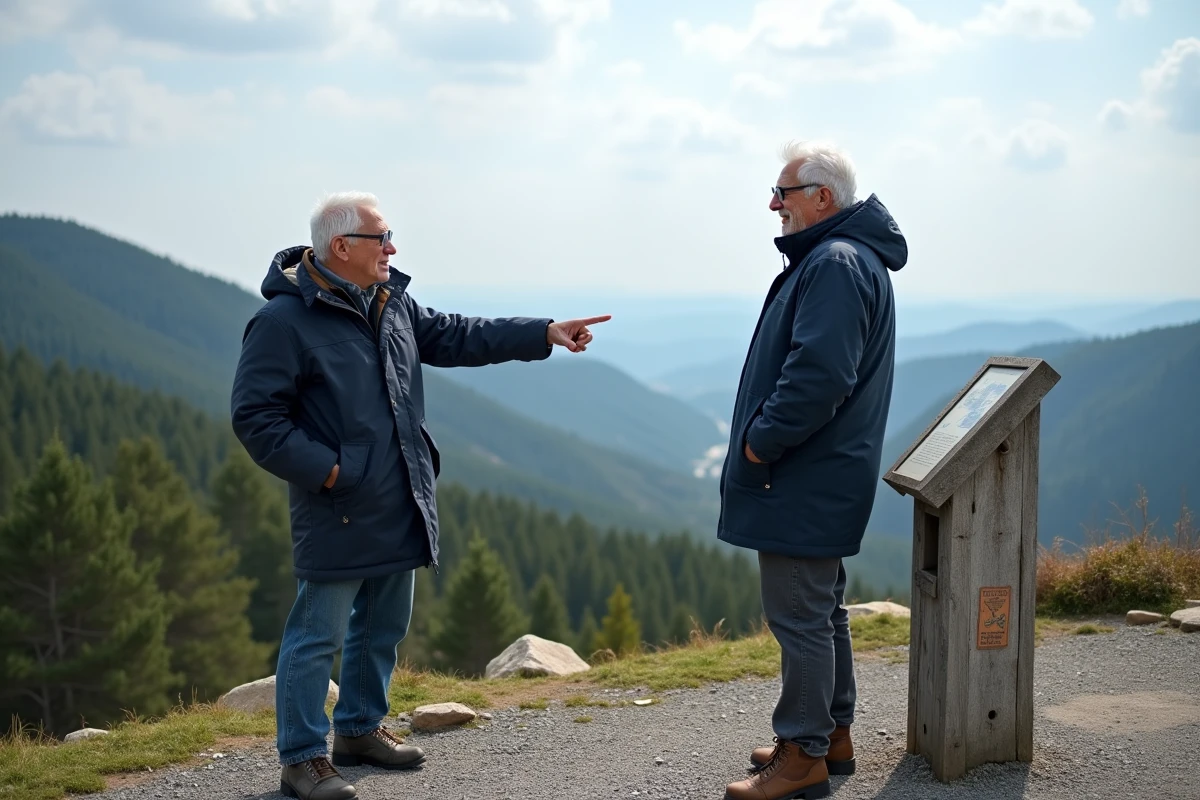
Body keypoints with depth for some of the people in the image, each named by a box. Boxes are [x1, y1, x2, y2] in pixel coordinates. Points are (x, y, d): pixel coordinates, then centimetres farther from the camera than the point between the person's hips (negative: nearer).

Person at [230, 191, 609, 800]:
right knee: (319, 635, -2)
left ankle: (359, 730, 35)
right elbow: (254, 415, -16)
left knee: (383, 626, 19)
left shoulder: (393, 304, 10)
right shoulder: (285, 320, -15)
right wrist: (324, 470, -19)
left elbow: (456, 337, 18)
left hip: (398, 509, 9)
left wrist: (545, 335, 12)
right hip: (337, 512, -8)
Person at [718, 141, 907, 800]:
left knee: (799, 615, -5)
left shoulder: (837, 264, -18)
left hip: (806, 482, -11)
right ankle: (833, 736, 28)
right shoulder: (843, 257, 17)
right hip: (824, 476, 11)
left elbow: (818, 375, -27)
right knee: (821, 609, 18)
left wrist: (760, 442, -18)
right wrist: (764, 440, 14)